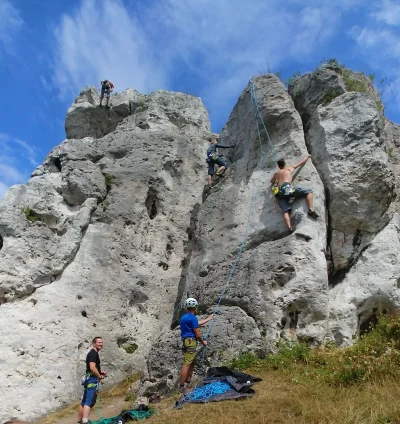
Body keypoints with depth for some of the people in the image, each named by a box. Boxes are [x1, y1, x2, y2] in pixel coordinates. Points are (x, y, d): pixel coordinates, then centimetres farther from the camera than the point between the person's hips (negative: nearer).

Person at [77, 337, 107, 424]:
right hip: (93, 379, -10)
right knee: (89, 402, -16)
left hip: (89, 379, 10)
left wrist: (100, 372, 17)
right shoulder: (93, 353, -13)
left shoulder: (92, 353, 18)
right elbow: (92, 368, -24)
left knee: (84, 402, 13)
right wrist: (100, 377, -16)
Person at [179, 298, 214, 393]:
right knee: (186, 364, -9)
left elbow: (198, 323, 29)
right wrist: (203, 342, 6)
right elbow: (197, 334, -13)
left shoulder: (184, 317, 16)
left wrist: (209, 319, 39)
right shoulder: (193, 318, -14)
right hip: (191, 342, -10)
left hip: (186, 341, 10)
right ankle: (181, 387, -9)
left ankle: (188, 382, 25)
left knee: (191, 363, 18)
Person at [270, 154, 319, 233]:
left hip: (279, 193, 4)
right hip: (287, 188, -4)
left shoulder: (276, 173, 31)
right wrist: (307, 156, 52)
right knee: (308, 191, 4)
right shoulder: (289, 169, 23)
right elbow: (301, 163, 36)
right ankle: (311, 210, -17)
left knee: (286, 211, -9)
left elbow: (272, 182, 50)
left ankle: (290, 228, -31)